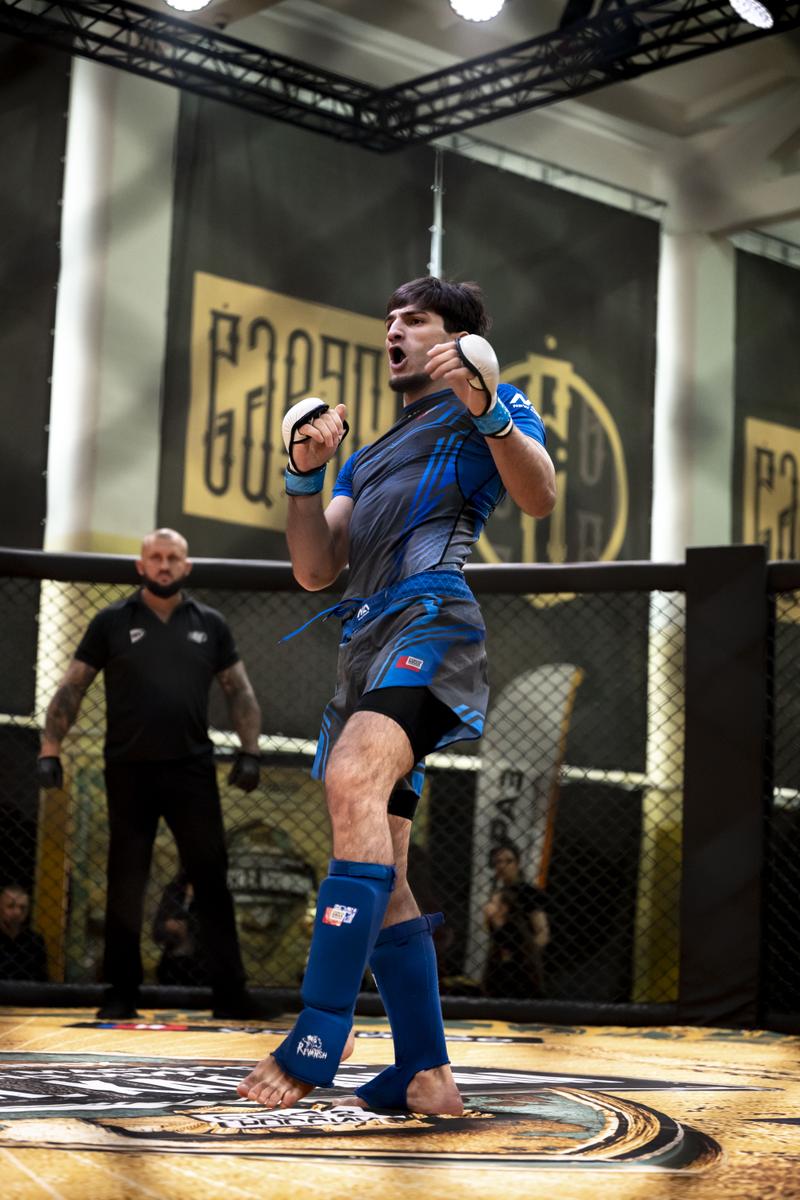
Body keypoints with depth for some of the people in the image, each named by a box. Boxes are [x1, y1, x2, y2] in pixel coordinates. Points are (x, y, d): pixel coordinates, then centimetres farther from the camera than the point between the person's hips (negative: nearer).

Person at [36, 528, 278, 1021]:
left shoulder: (210, 624, 8)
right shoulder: (112, 622, 3)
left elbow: (239, 691, 12)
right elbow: (71, 689, 4)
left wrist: (251, 752, 1)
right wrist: (50, 751, -4)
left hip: (193, 770, 1)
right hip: (130, 772, -1)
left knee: (213, 881, 1)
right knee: (125, 884, 3)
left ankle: (231, 993, 5)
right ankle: (121, 994, 12)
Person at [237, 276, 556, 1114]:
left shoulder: (491, 405, 14)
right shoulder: (368, 457, 33)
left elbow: (538, 498, -6)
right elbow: (314, 570, 22)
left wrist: (488, 414, -22)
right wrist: (305, 474, 9)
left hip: (432, 617, -9)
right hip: (364, 639, 9)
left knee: (354, 778, -33)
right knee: (379, 876, 3)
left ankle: (317, 1043, -40)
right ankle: (425, 1075, 6)